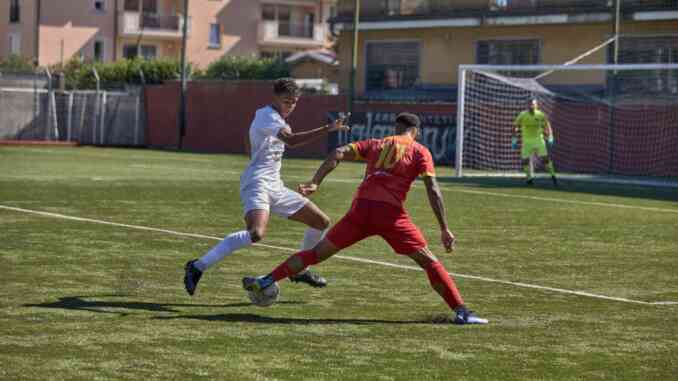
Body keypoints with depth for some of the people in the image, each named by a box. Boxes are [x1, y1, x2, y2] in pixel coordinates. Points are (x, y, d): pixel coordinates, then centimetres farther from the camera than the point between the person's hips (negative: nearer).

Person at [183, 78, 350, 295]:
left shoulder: (276, 119, 20)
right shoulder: (267, 115, -11)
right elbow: (291, 140, -28)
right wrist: (327, 130, -33)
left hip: (275, 187, 10)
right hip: (257, 183, -10)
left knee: (322, 222, 14)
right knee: (256, 234, -34)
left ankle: (299, 269, 29)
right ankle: (198, 267, -27)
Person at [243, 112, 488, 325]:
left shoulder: (376, 144, 23)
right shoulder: (420, 151, 13)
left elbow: (339, 153, 9)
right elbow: (433, 190, 2)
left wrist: (315, 183, 4)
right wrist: (444, 230, 1)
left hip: (361, 207, 3)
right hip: (391, 212, -3)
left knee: (318, 252, 13)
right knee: (429, 262, 4)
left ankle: (266, 282, 10)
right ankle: (461, 312, -4)